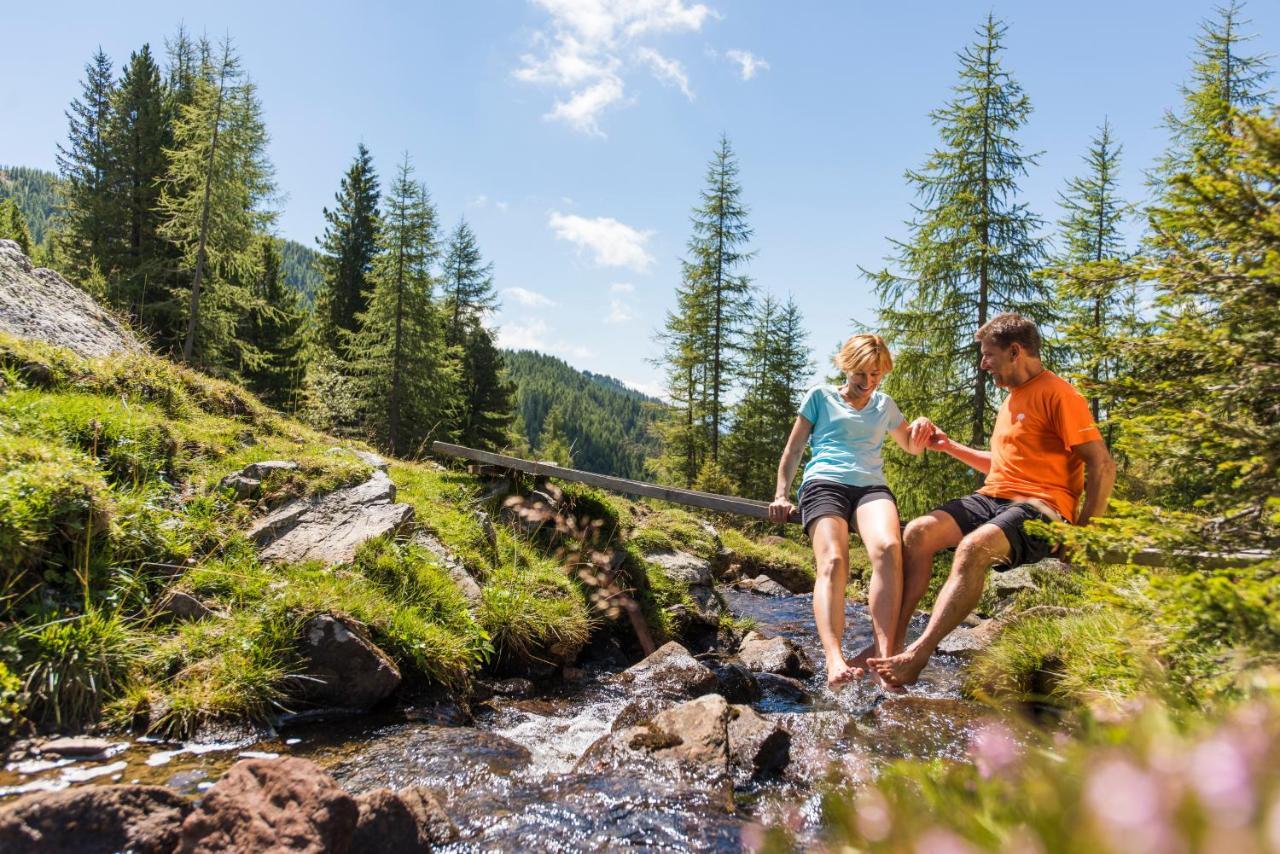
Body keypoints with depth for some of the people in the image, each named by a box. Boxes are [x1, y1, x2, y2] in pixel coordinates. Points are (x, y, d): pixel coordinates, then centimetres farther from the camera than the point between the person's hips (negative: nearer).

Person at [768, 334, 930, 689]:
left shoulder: (884, 405, 27)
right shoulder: (821, 396, 18)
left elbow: (912, 447, 38)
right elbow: (793, 450, 18)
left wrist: (921, 430, 14)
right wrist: (781, 495, 6)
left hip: (872, 486, 3)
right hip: (825, 483, -2)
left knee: (888, 547, -34)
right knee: (832, 562, -31)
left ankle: (883, 650, -40)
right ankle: (834, 659, -47)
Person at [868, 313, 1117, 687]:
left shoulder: (1058, 394, -6)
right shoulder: (1013, 397, 23)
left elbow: (1103, 466, -11)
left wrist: (1082, 532, -15)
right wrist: (951, 447, 22)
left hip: (1039, 507, -8)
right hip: (993, 498, 8)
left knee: (973, 548, -36)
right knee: (918, 532, -16)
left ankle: (917, 655, -39)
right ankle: (893, 640, -23)